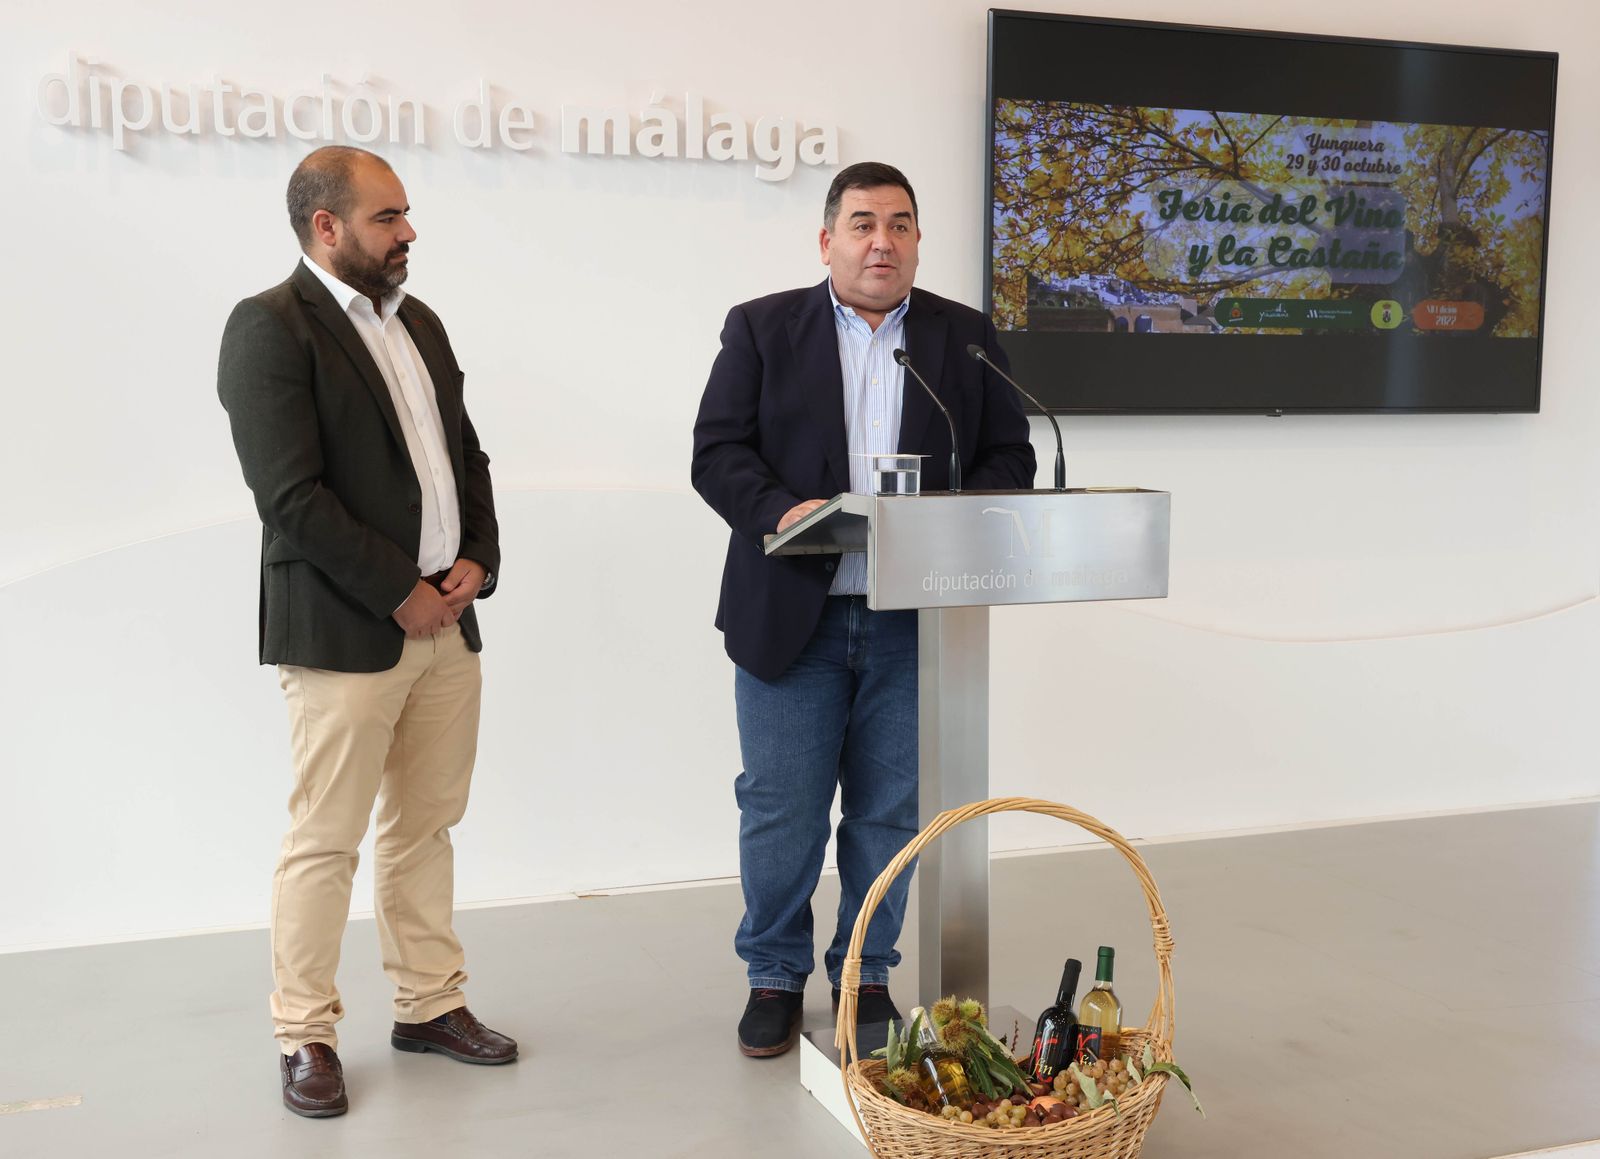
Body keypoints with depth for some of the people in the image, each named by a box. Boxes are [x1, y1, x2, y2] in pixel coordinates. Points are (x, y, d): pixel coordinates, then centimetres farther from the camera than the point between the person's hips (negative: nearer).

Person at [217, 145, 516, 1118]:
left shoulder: (419, 323, 15)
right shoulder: (270, 327, -9)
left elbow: (466, 455, 18)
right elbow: (292, 495, -16)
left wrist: (477, 562, 2)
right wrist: (401, 594, -14)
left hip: (446, 624, 7)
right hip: (345, 633, -7)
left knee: (425, 829, 14)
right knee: (325, 842, 2)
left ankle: (430, 1005, 26)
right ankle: (307, 1037, 16)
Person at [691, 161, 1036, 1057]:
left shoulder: (967, 337, 10)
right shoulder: (762, 328, 4)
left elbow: (1011, 455, 8)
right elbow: (717, 452, -2)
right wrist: (780, 511, -19)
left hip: (914, 619, 2)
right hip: (791, 613, -1)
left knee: (891, 813, 10)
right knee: (782, 811, 4)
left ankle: (867, 974, 27)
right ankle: (776, 976, 23)